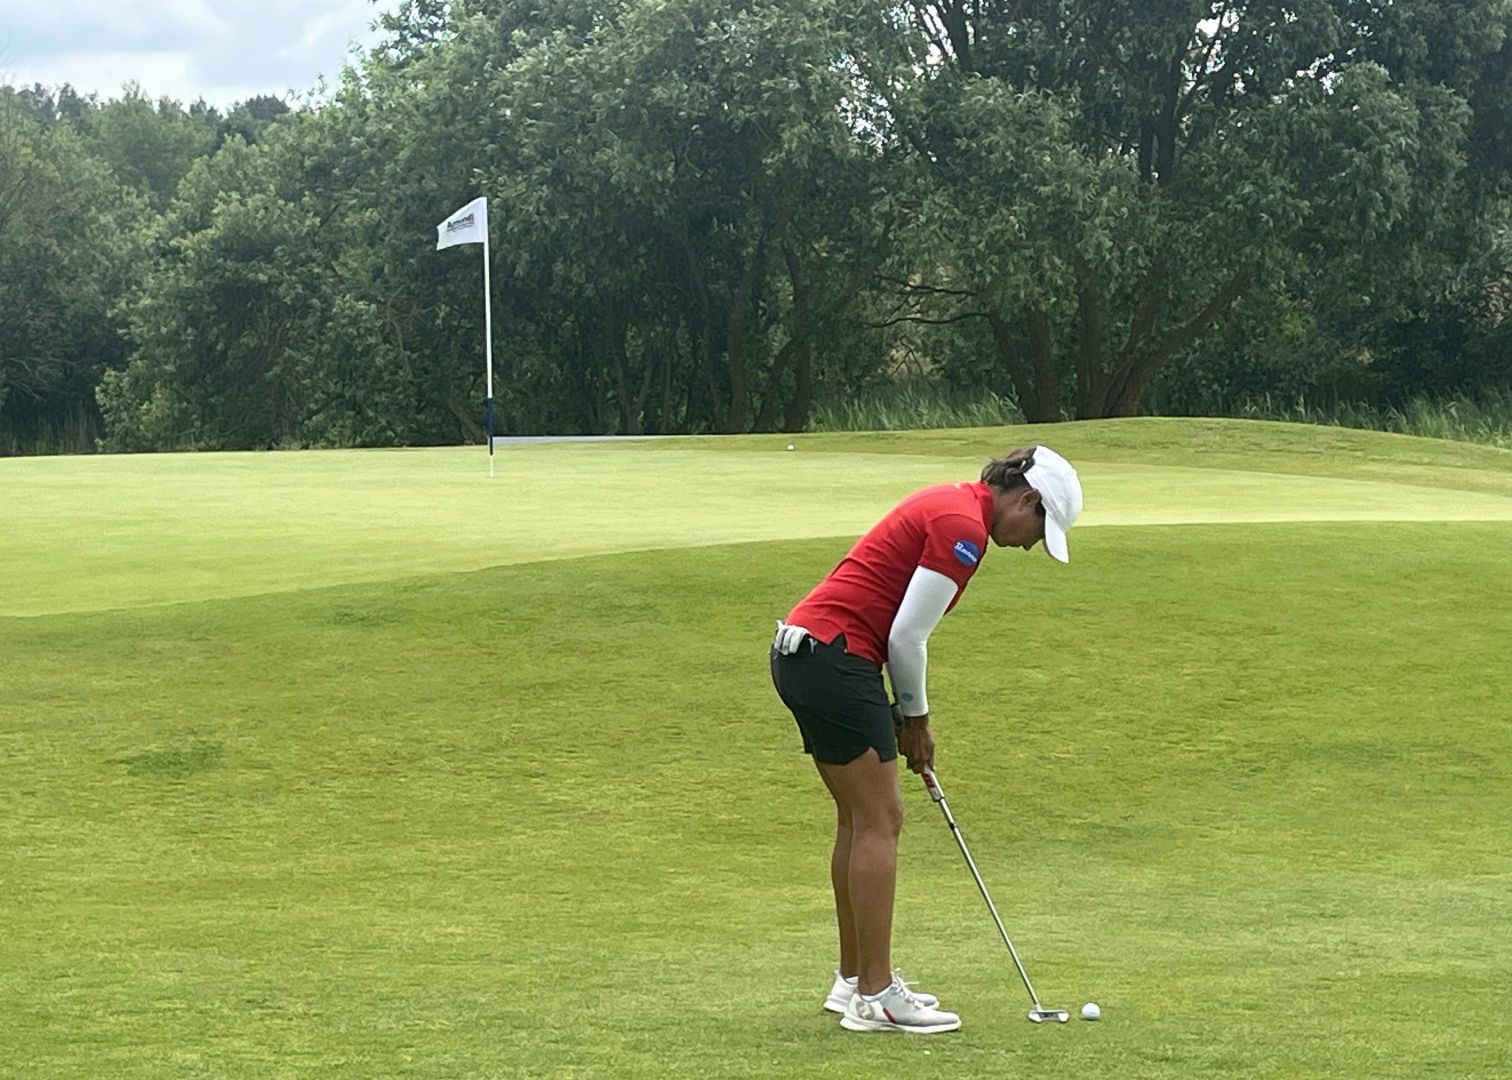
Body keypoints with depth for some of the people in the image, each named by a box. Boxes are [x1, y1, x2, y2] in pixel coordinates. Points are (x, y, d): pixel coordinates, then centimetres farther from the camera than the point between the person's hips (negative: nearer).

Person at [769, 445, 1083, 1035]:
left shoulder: (947, 503, 18)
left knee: (860, 819, 16)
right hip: (834, 659, -11)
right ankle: (874, 997, -4)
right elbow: (906, 636, -14)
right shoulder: (964, 526, -14)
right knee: (879, 820, -7)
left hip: (801, 650, 11)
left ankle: (854, 978, 23)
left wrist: (909, 717, 16)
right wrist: (915, 716, 1)